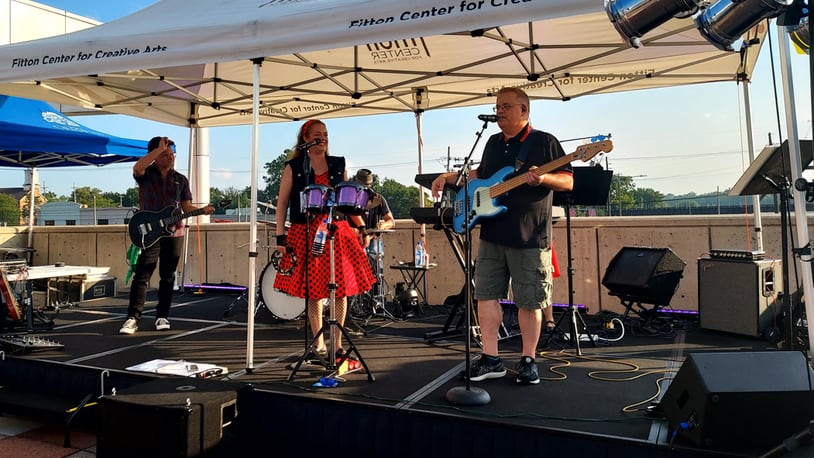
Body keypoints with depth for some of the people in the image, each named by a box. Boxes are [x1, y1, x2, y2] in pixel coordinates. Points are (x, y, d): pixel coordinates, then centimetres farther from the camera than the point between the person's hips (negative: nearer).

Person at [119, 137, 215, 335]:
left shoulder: (181, 180, 13)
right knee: (142, 275, -9)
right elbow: (137, 167, -23)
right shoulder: (145, 174, 3)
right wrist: (159, 148, -21)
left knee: (167, 277, 7)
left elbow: (186, 207, 12)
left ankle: (162, 316, 15)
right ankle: (133, 318, -6)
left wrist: (202, 210, -8)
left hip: (174, 232, 3)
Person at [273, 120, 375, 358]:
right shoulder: (294, 167, 3)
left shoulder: (338, 165, 12)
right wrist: (280, 236, -5)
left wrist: (360, 226, 6)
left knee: (340, 289, 1)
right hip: (306, 234, -2)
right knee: (313, 290, 2)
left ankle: (337, 343, 14)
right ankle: (319, 343, 16)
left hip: (337, 232, 2)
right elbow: (282, 202, 2)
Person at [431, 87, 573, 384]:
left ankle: (528, 361, 17)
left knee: (529, 302, 3)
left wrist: (543, 178, -25)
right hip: (492, 235, 6)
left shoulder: (544, 142, -4)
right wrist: (450, 177, 14)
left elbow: (568, 181, -6)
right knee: (486, 295, 4)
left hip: (529, 237, -6)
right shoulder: (493, 142, 15)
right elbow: (482, 175, 27)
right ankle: (490, 359, 13)